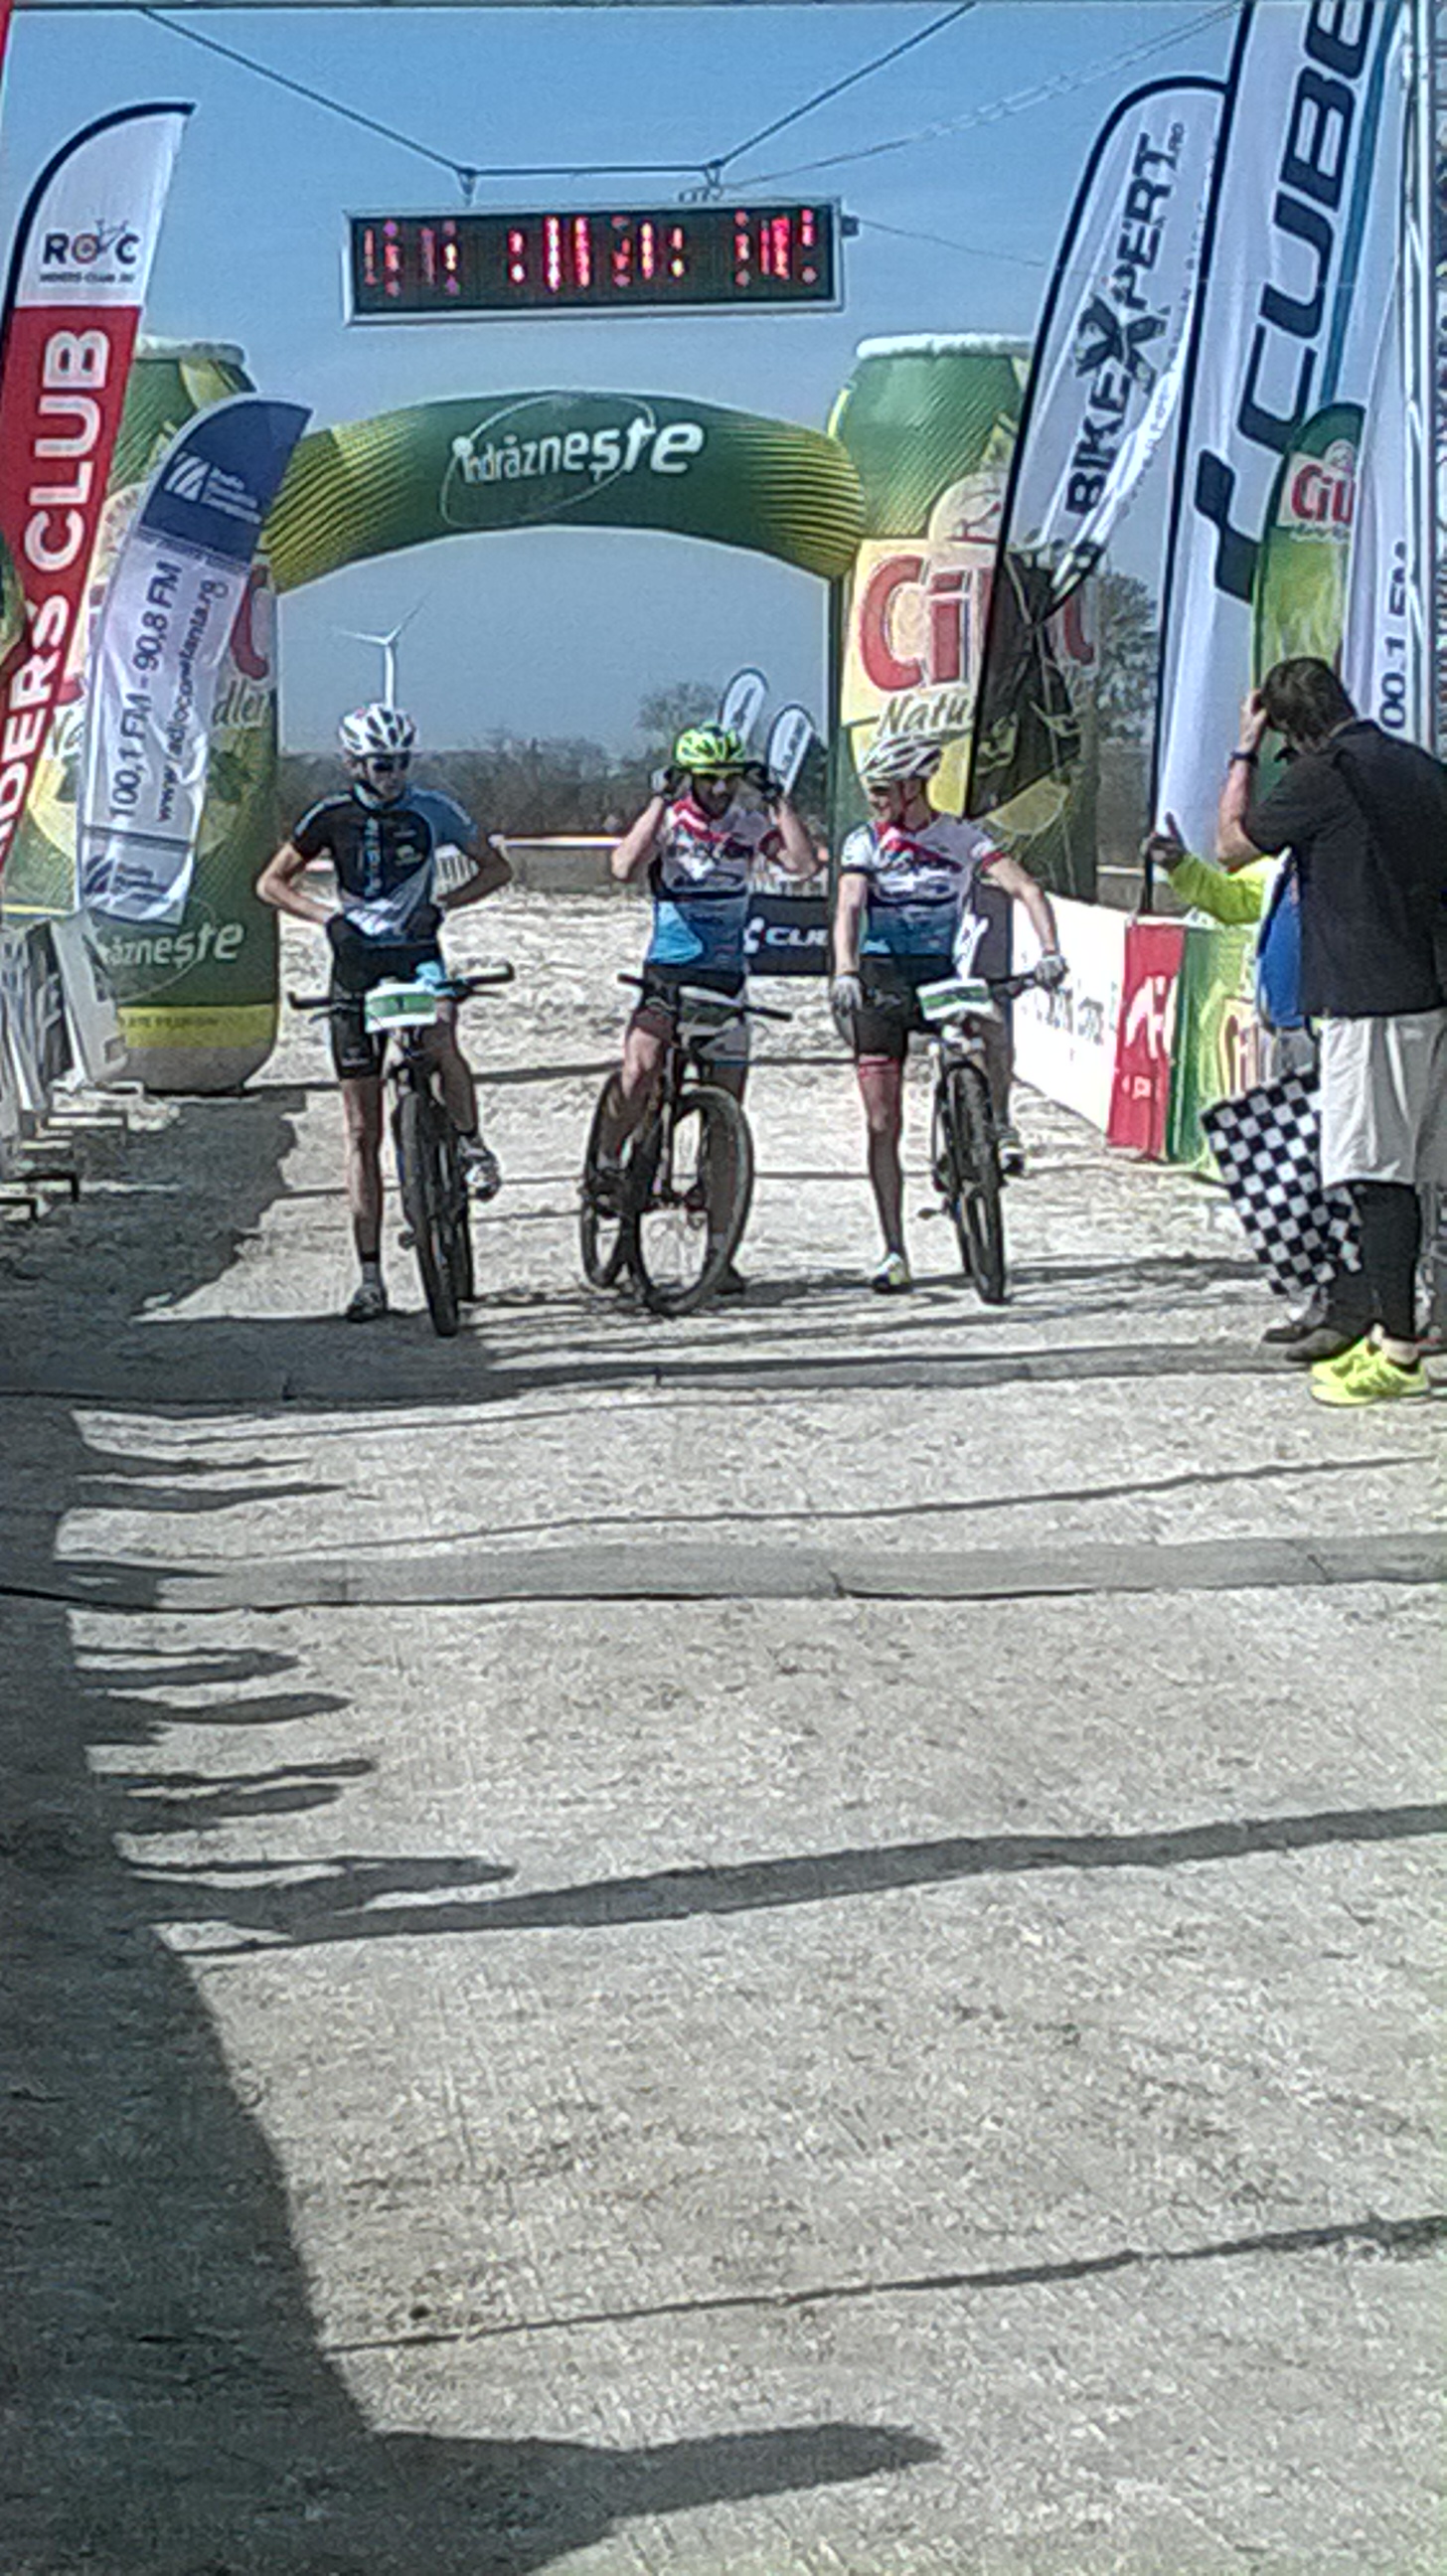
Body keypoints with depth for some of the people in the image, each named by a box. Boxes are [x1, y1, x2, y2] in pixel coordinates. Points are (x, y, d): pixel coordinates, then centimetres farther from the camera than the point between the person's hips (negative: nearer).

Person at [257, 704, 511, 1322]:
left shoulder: (431, 810, -1)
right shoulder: (331, 817, 0)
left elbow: (496, 869, 5)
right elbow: (271, 883, 5)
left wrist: (441, 904, -11)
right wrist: (326, 915, -12)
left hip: (417, 953, -1)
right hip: (356, 963, 1)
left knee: (440, 1038, -38)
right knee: (362, 1130, 0)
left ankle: (472, 1144, -10)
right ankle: (370, 1276, 4)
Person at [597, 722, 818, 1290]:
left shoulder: (751, 825, 3)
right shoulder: (667, 821, -3)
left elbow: (802, 863, -13)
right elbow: (624, 868, -23)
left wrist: (775, 798, -15)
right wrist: (661, 800, -23)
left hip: (727, 977, 2)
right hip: (667, 970, -2)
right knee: (639, 1070, -30)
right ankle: (607, 1162, -5)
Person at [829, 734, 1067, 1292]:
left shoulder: (963, 838, 0)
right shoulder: (865, 842, -1)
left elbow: (1026, 889, -10)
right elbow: (849, 908, -17)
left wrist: (1050, 951, -28)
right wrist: (844, 973, -36)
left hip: (940, 975, 0)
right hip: (880, 980, 0)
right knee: (883, 1125, -4)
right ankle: (894, 1253, 1)